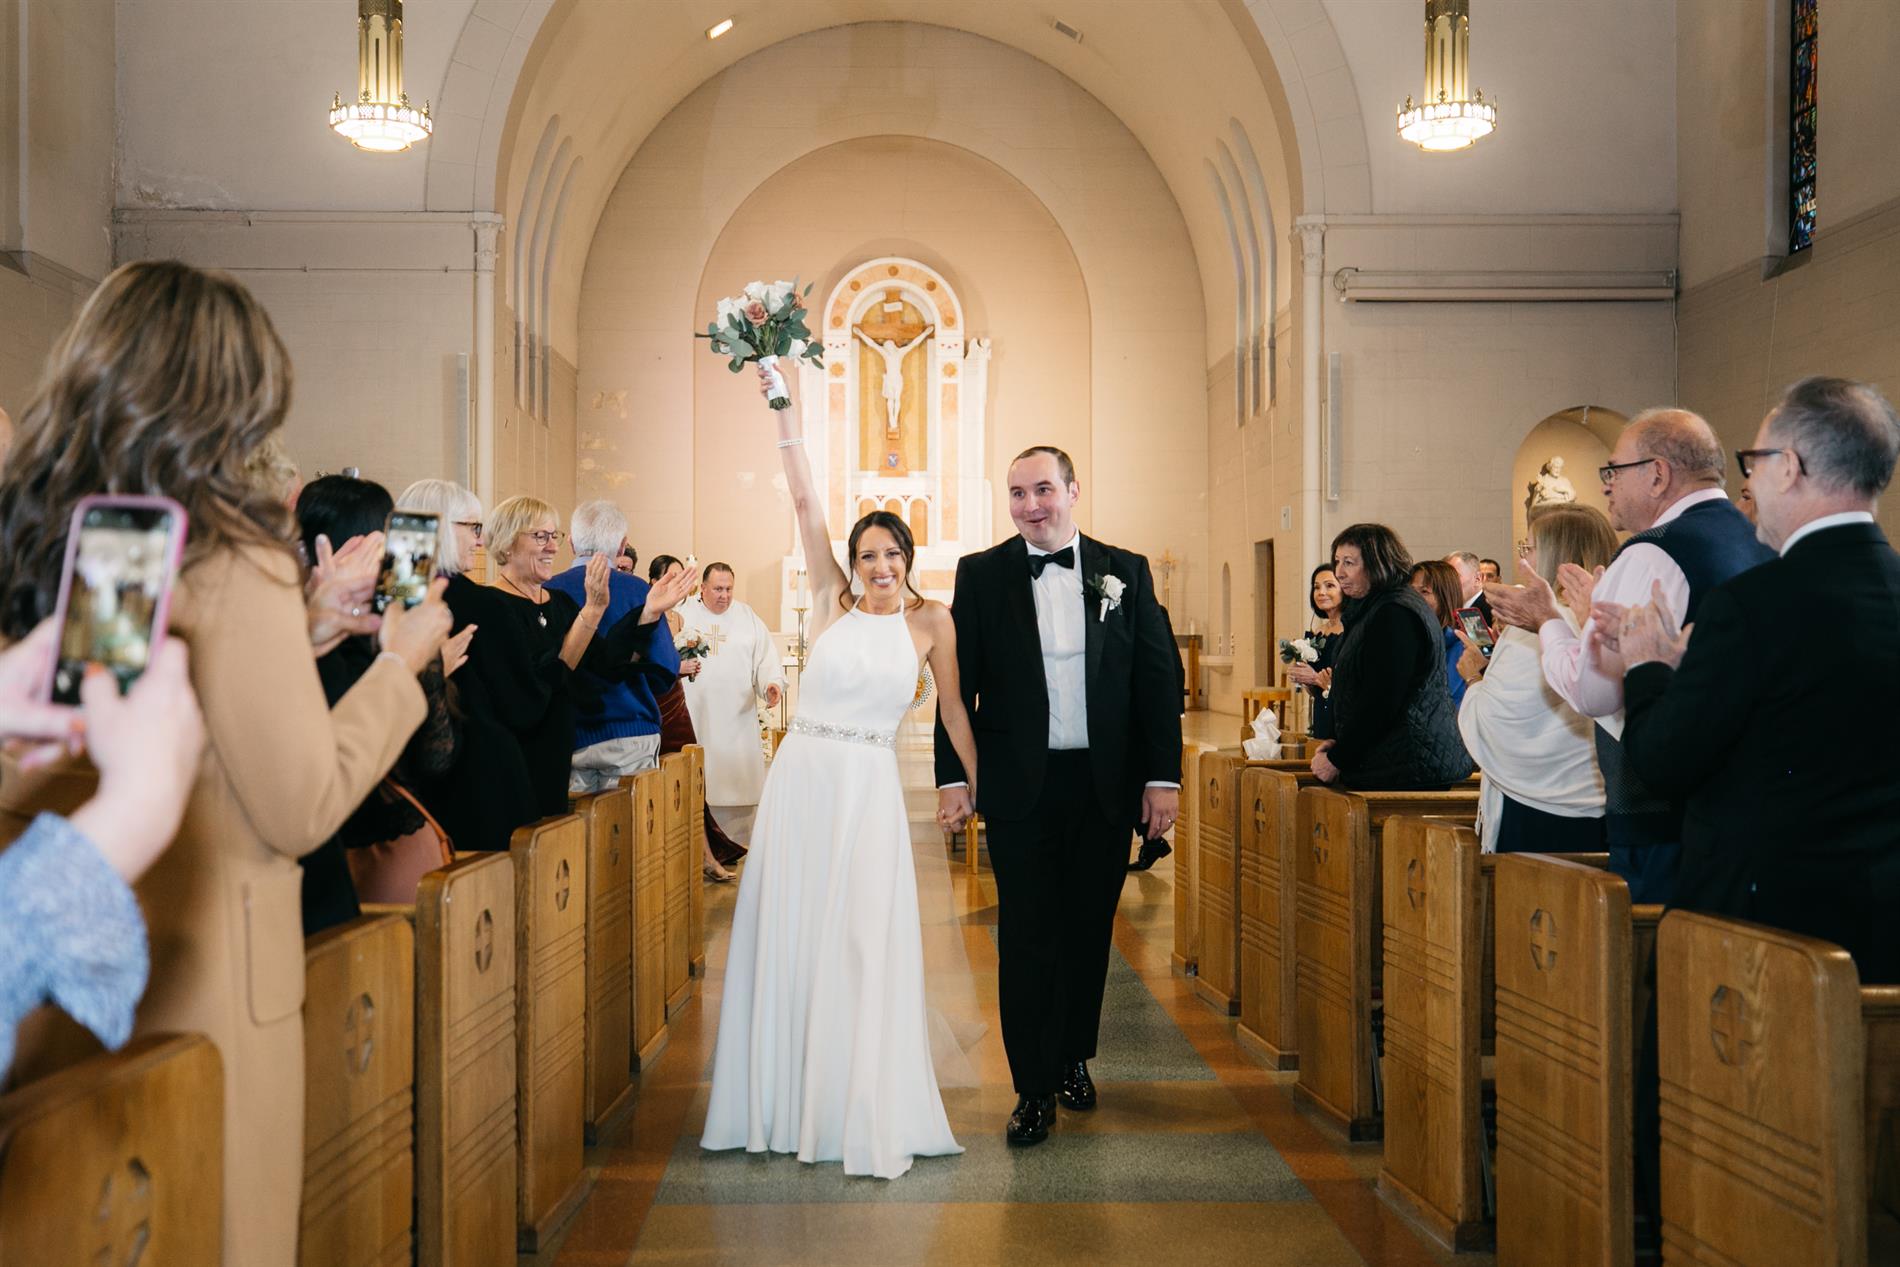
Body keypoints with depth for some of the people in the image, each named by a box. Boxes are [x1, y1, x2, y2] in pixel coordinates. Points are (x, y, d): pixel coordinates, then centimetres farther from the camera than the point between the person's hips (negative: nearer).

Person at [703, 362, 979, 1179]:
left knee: (865, 947, -2)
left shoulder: (930, 621, 3)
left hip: (870, 789, -1)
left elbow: (951, 706, 11)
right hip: (801, 775, 2)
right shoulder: (831, 600, 4)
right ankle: (786, 1105, 21)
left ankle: (866, 1116, 9)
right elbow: (805, 504, -2)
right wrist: (784, 413, -6)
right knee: (787, 938, 7)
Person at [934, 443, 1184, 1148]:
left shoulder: (1126, 572, 4)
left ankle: (1074, 1058, 32)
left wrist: (1163, 775, -2)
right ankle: (1035, 1089, 12)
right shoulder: (981, 574, 2)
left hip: (1105, 783, 2)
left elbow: (1160, 677, 3)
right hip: (1019, 786, -1)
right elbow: (956, 682, 1)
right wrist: (952, 777, -5)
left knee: (1088, 929, 12)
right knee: (1027, 937, 2)